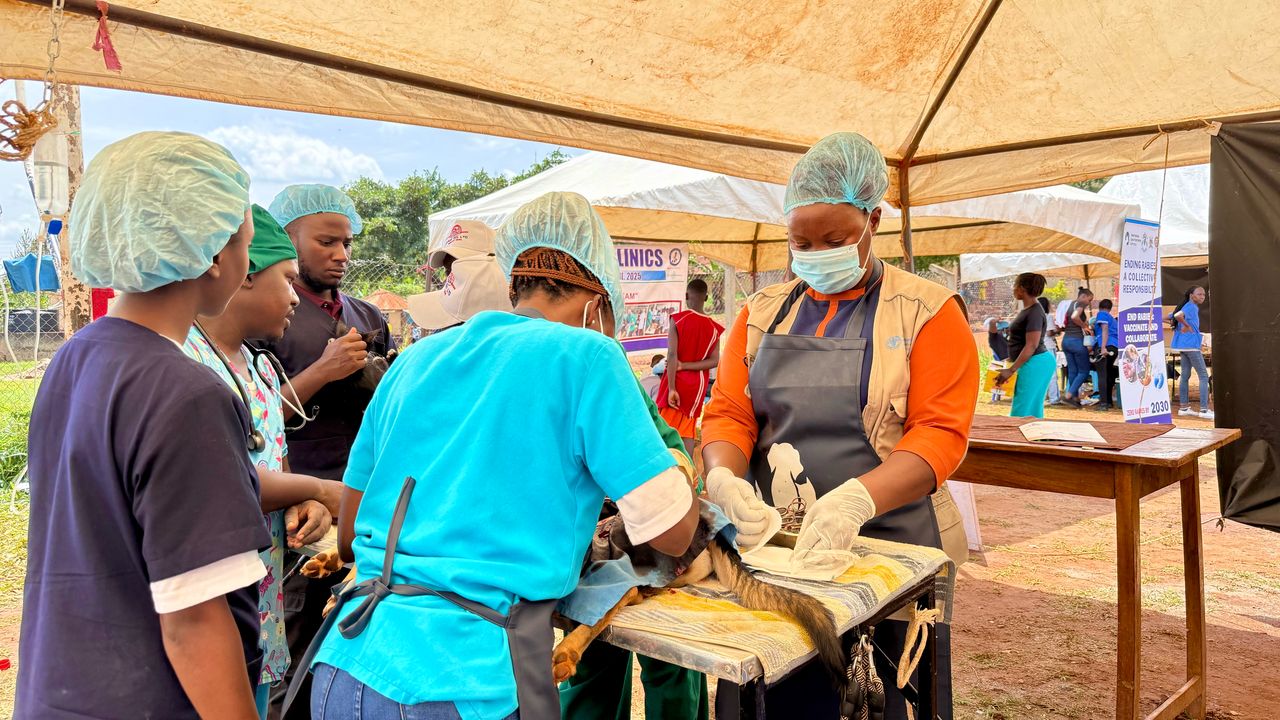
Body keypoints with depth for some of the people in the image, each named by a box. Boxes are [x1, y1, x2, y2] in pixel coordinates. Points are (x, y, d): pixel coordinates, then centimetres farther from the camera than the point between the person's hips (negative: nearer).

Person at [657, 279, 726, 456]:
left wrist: (671, 388, -16)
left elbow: (672, 355, -15)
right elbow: (714, 360, -7)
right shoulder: (713, 327, 0)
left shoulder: (677, 319, -10)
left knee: (667, 426, 3)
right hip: (697, 384, 3)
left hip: (676, 381, -3)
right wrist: (684, 366, -10)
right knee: (688, 426, 8)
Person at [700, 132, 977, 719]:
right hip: (771, 541, 3)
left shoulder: (926, 313, -3)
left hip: (885, 544, -3)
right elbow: (727, 413, 3)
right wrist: (726, 479, -18)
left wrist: (857, 497, -28)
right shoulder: (763, 312, 9)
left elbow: (940, 433, -12)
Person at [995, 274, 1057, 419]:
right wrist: (1011, 359, 26)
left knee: (1022, 412, -9)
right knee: (1033, 410, 13)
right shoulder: (1028, 310, 13)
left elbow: (1031, 346, -22)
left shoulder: (1034, 313, -18)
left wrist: (1011, 370, -21)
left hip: (1035, 364, -10)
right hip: (1031, 363, 10)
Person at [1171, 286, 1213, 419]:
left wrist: (1180, 327, 9)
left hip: (1183, 346, 10)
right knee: (1203, 376, -6)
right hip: (1191, 345, -10)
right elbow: (1178, 315, -32)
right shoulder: (1192, 307, -12)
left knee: (1185, 376, 12)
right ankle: (1204, 409, -9)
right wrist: (1187, 326, -18)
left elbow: (1171, 319, 22)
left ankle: (1184, 407, 17)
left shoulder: (1188, 306, 16)